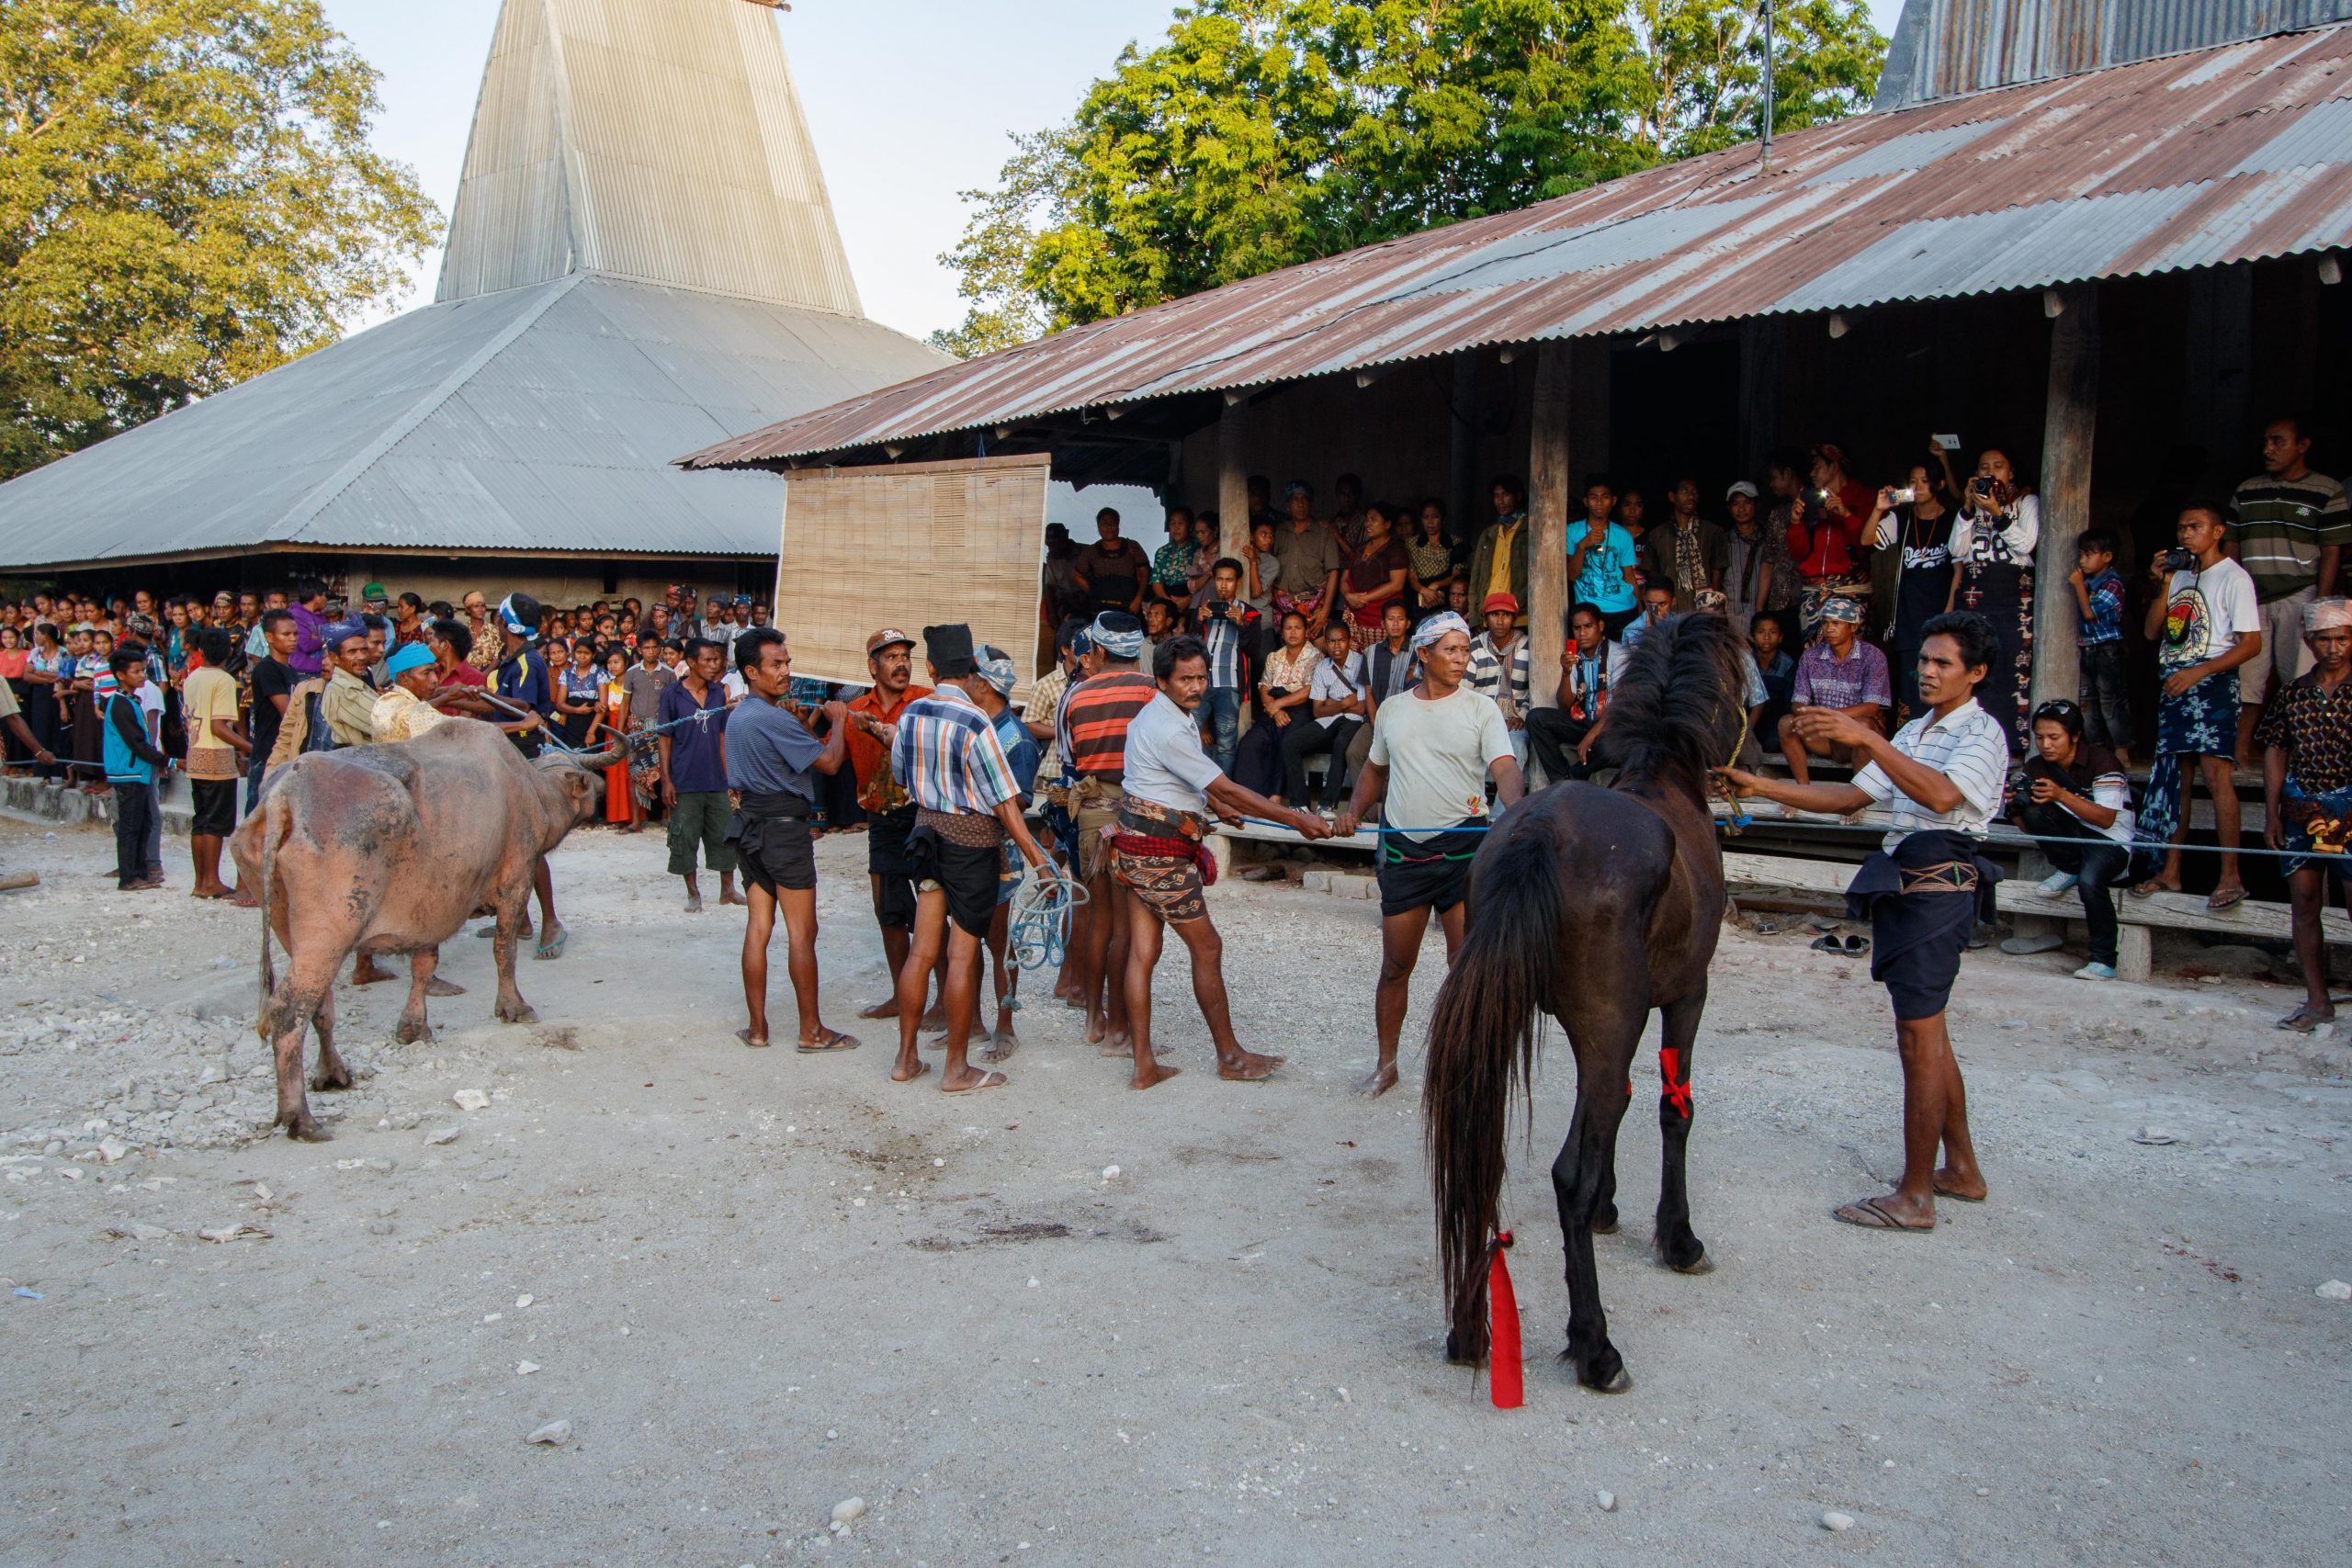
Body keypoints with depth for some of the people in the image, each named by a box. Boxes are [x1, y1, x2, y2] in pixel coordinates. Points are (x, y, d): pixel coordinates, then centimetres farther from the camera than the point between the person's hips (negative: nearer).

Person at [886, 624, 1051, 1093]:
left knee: (922, 949, 12)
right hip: (972, 838, -6)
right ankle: (956, 1069, 9)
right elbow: (1004, 801, -17)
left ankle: (906, 1058, 20)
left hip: (927, 827, 6)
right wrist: (1036, 857, -13)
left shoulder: (910, 713, -1)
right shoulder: (974, 723, -19)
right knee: (962, 953, 1)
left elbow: (900, 772, 15)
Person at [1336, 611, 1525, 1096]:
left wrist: (1516, 810, -36)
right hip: (1402, 848, 3)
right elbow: (1376, 768, 23)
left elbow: (1505, 768, -15)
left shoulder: (1480, 709, -2)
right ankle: (1386, 1065, 24)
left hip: (1462, 847, -3)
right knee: (1395, 967, 9)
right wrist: (1353, 810, 6)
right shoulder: (1391, 710, 10)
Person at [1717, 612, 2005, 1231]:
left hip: (1936, 888, -9)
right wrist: (1761, 786, 6)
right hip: (1901, 885, 9)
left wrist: (1866, 737, -33)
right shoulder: (1915, 733, 20)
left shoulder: (1982, 732, -8)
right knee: (1929, 1035, 16)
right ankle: (1961, 1168, 28)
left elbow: (1942, 795, -28)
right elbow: (1850, 797, 16)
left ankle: (1914, 1196, -1)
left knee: (1918, 1039, -7)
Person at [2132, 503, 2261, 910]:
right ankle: (2170, 872, 11)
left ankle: (2230, 877, -13)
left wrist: (2197, 672, -17)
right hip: (2174, 683, 7)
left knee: (2214, 772, -14)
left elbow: (2251, 644, -10)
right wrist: (2163, 586, 1)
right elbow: (2152, 632, 13)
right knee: (2174, 774, 7)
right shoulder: (2179, 575, 17)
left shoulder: (2233, 577, -4)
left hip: (2212, 680, -7)